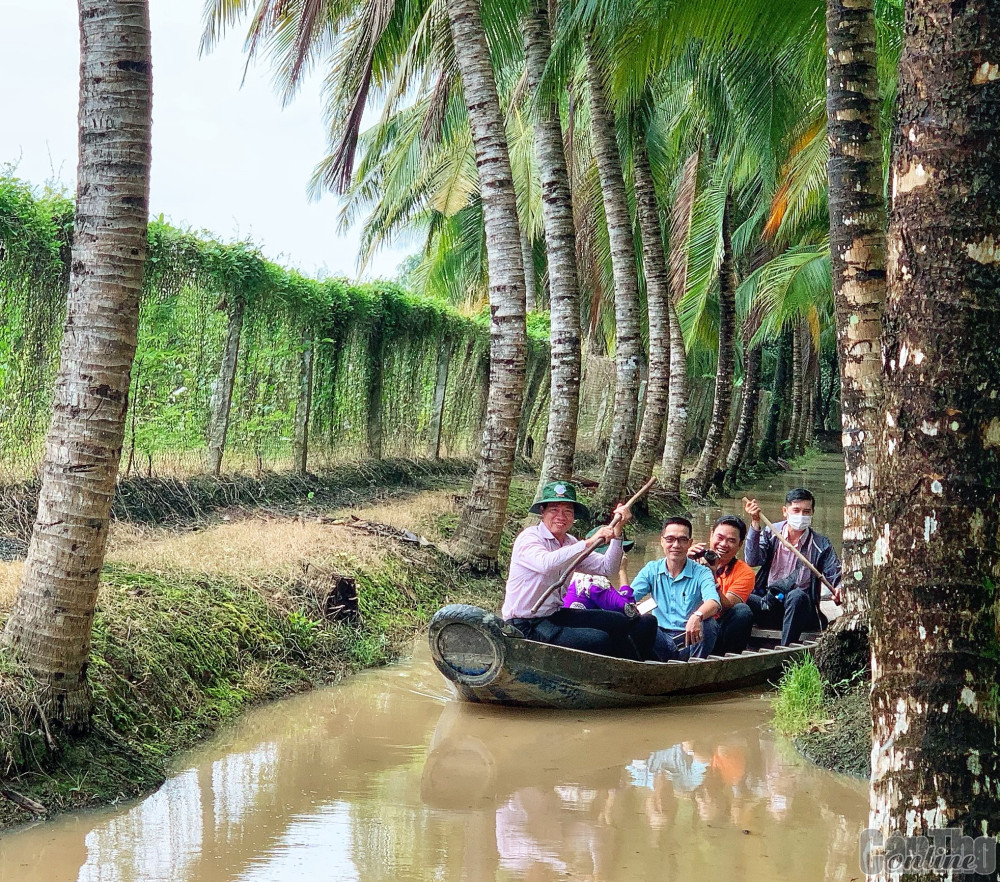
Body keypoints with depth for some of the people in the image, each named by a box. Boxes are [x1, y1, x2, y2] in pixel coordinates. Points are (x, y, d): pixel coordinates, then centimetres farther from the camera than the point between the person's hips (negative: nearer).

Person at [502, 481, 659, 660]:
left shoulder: (570, 544, 12)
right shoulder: (529, 537, -12)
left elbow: (607, 568, 5)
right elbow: (546, 563, -35)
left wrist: (616, 532, -7)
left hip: (555, 615, 8)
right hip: (525, 625, -8)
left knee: (622, 623, -8)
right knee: (598, 639, -23)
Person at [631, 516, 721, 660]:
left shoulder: (701, 573, 1)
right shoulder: (652, 570, 10)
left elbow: (713, 602, -20)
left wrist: (697, 616, -45)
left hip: (690, 640, -1)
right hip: (661, 639, 1)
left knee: (709, 623, -32)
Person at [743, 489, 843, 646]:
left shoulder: (821, 544, 7)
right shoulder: (770, 533, 9)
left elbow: (836, 577, 2)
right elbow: (753, 560, -8)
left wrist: (839, 591, -23)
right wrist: (755, 523, -17)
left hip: (799, 609, -1)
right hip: (767, 604, 1)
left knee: (796, 596, -37)